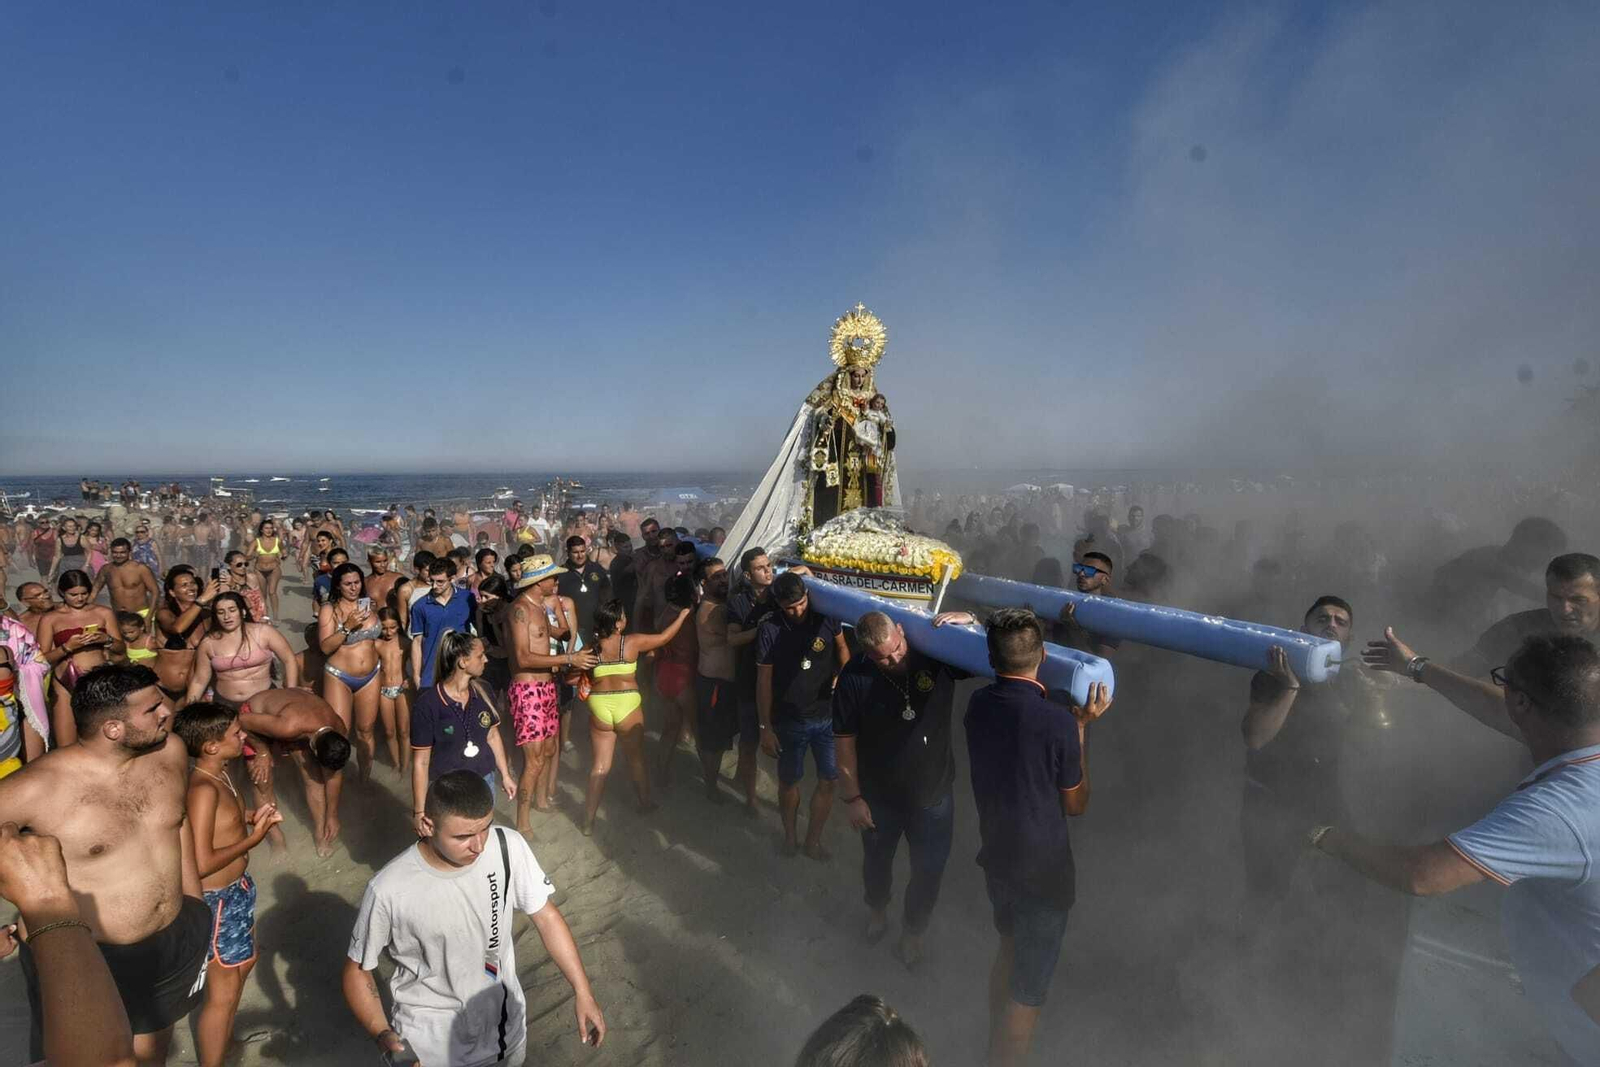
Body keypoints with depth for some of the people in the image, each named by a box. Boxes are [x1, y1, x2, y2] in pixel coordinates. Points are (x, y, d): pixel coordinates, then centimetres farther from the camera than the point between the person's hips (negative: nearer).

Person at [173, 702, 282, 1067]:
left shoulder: (220, 773, -2)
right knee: (223, 992, 5)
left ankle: (227, 1035, 52)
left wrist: (251, 817, -1)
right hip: (217, 899, -10)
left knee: (244, 960, 30)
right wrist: (253, 839, -22)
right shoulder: (204, 789, -30)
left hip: (237, 889, 10)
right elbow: (202, 863, -32)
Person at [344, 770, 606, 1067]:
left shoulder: (509, 849, -20)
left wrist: (582, 991, -8)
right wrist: (380, 1033, -26)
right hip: (432, 1042, -2)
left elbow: (545, 916, -8)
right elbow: (358, 969, -11)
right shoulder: (388, 891, -27)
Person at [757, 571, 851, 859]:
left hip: (828, 716, 2)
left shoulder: (825, 617, -11)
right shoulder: (770, 631, -15)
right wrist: (766, 728, -7)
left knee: (828, 780, 8)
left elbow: (841, 647, 9)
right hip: (790, 721, -2)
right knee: (789, 781, 14)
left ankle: (813, 840, 28)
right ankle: (789, 834, 38)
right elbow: (764, 681, -9)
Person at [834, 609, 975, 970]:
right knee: (877, 861, 26)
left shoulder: (938, 655, -21)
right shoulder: (854, 678, -23)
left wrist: (969, 621, -31)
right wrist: (852, 797, -8)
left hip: (934, 794, 0)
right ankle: (877, 909, 59)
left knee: (929, 872, 17)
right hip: (879, 796, 0)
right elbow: (844, 739, -13)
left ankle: (913, 930, 48)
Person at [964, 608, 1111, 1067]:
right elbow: (1076, 804, -11)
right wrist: (1082, 728, -9)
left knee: (1009, 952, 30)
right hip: (1043, 873, -6)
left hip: (996, 860, 6)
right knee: (1028, 989, 13)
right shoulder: (1057, 723, -27)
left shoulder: (978, 705, -10)